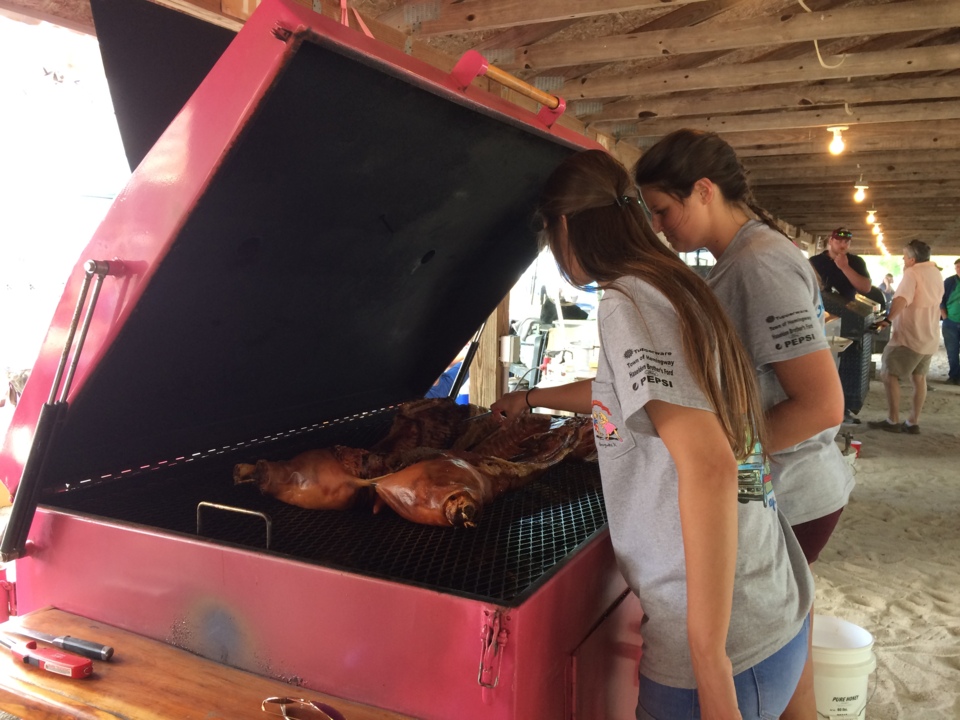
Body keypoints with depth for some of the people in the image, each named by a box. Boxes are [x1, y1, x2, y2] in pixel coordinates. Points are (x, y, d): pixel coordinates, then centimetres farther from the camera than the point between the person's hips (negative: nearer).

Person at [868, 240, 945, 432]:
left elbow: (902, 299, -33)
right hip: (930, 336, 9)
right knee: (919, 378, 13)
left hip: (910, 336, -9)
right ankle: (913, 423, 15)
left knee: (888, 374, -6)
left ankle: (893, 421, -8)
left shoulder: (912, 273, -14)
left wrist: (888, 319, -41)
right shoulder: (936, 274, 13)